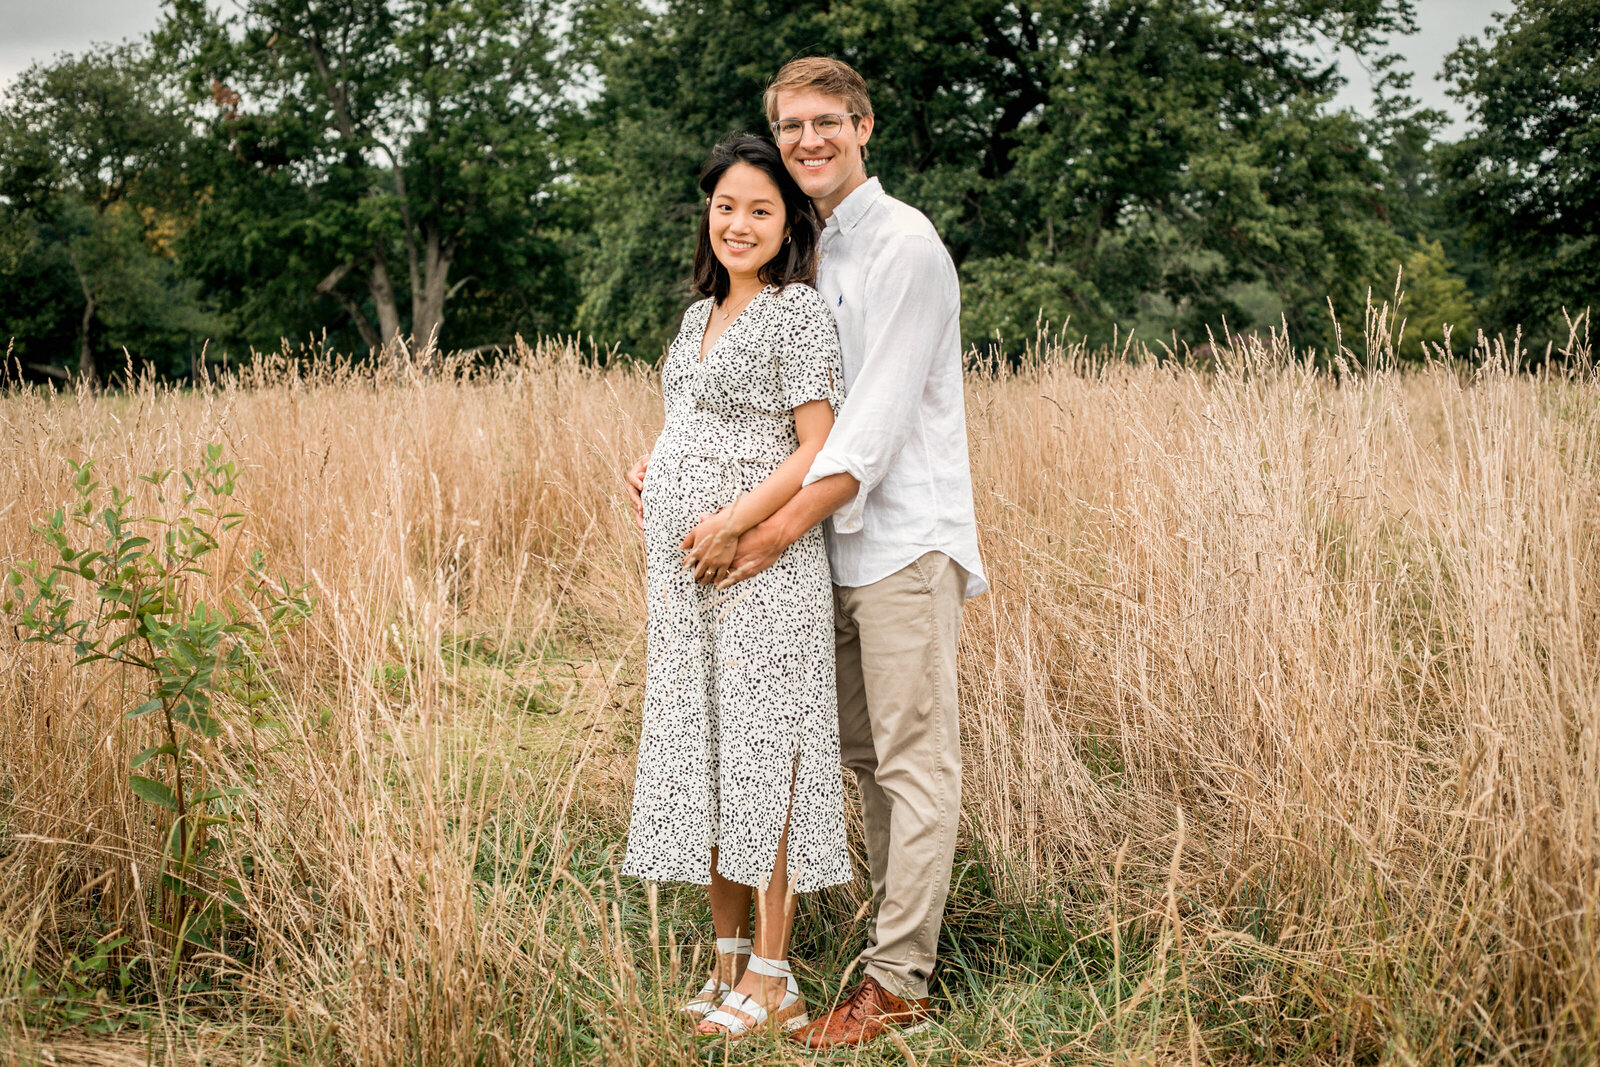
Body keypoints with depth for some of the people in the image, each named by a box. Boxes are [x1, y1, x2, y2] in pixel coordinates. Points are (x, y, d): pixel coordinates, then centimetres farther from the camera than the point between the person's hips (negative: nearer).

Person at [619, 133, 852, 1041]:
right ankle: (730, 952, 21)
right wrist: (650, 475, 8)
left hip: (762, 566, -8)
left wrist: (733, 524, -19)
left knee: (763, 755, -5)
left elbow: (817, 450, -13)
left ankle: (772, 978, 2)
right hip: (684, 571, 8)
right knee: (702, 750, 11)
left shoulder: (799, 311, -7)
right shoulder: (700, 317, 17)